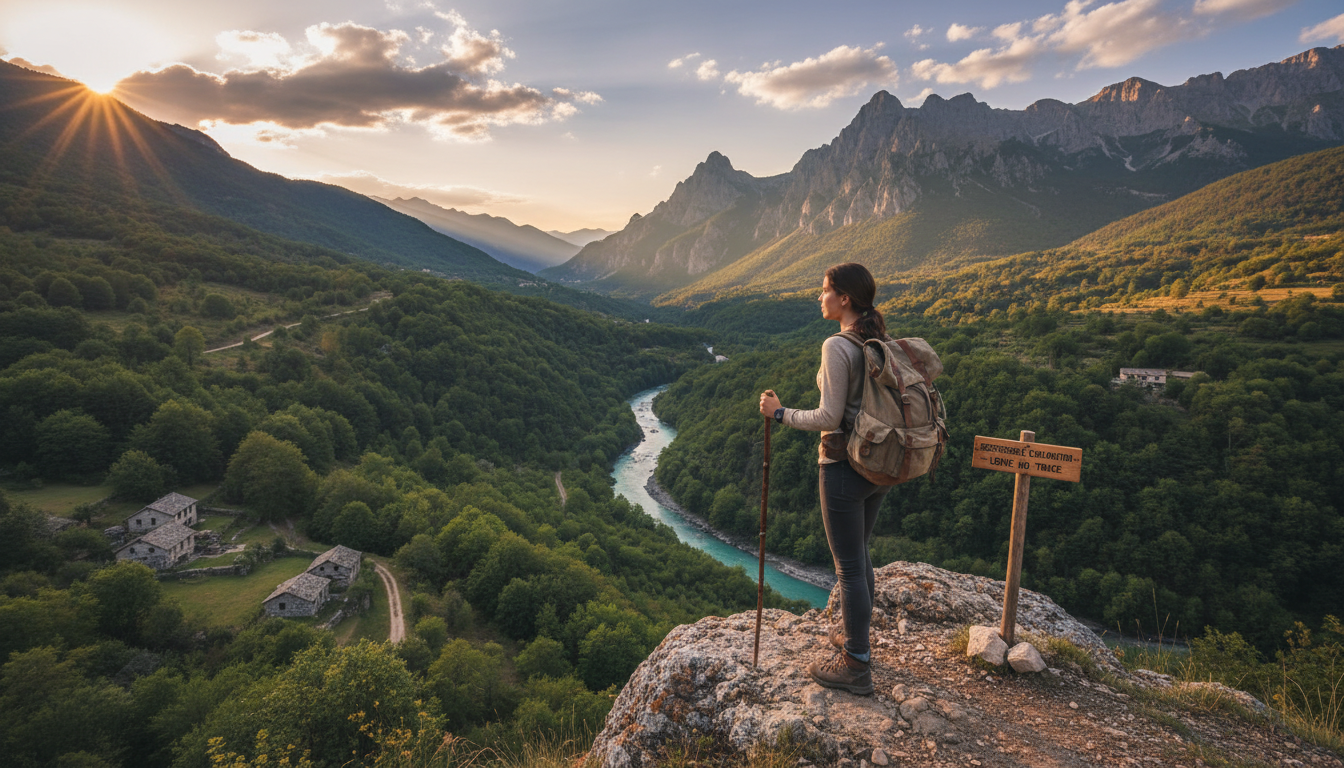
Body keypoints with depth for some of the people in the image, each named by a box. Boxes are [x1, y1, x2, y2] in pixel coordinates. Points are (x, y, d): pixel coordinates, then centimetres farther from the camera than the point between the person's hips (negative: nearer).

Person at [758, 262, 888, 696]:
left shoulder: (837, 347, -20)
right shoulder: (884, 344, 5)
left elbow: (829, 418, -22)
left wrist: (780, 412, -9)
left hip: (843, 467, -8)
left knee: (849, 566, 3)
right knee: (858, 553, 24)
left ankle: (855, 667, 16)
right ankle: (855, 635, 40)